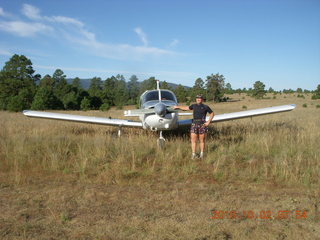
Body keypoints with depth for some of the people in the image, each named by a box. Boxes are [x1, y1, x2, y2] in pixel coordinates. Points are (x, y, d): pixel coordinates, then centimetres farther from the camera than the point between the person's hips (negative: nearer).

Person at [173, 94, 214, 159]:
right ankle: (193, 154, 5)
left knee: (202, 140, 5)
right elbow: (186, 108, 27)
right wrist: (178, 107, 35)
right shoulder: (194, 106, 11)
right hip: (194, 125, 3)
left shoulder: (205, 107, 1)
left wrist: (208, 122, -2)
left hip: (202, 125, -3)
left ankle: (202, 154, 19)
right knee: (193, 140, -2)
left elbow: (212, 113, 8)